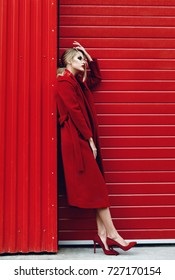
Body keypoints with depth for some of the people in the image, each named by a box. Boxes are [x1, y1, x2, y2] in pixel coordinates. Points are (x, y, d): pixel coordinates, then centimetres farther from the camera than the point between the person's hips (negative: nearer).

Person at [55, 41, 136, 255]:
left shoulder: (78, 81, 18)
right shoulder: (65, 82, -8)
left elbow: (96, 78, 35)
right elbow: (75, 112, -15)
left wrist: (89, 57, 23)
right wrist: (90, 140, -15)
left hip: (84, 139, 9)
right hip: (76, 140, -9)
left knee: (94, 186, 3)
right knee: (96, 186, -10)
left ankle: (102, 234, 3)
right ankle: (111, 234, -7)